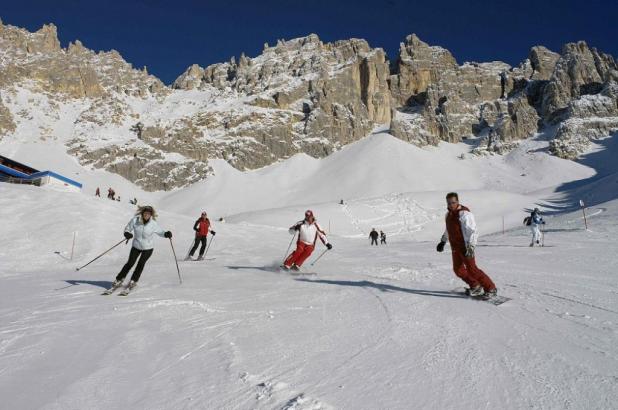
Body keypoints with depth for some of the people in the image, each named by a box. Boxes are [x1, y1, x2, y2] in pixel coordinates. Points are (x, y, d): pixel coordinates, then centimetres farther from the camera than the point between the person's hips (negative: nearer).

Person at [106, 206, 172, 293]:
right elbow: (127, 229, -2)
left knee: (141, 263, -7)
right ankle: (118, 280, 15)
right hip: (136, 246, 1)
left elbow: (160, 232, -4)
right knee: (130, 263, -2)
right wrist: (127, 234, -24)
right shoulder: (135, 220, -13)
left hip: (148, 247, -1)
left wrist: (166, 234, -26)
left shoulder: (153, 224, -15)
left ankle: (133, 281, 12)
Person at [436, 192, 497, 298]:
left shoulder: (464, 214, -17)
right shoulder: (449, 214, 10)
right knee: (458, 269, 11)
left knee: (472, 269, -8)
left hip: (465, 247, -9)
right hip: (455, 247, 9)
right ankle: (476, 287, 26)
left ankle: (491, 289, 5)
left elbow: (473, 231, -23)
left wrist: (470, 247, -31)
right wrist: (443, 241, 31)